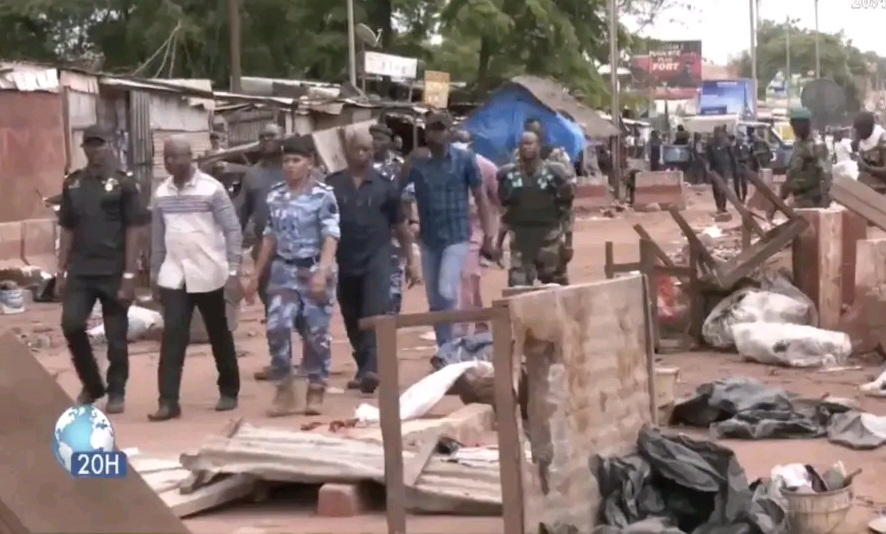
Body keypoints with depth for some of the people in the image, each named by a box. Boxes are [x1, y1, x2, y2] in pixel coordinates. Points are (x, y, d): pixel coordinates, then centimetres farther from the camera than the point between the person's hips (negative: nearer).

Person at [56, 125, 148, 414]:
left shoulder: (124, 183, -4)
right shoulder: (72, 183, 9)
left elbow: (133, 230, -7)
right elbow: (66, 229, 13)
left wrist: (129, 274, -13)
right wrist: (61, 271, 7)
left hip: (114, 271, -3)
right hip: (80, 270, 3)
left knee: (115, 336, 3)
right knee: (71, 324, -9)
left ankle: (116, 392, 18)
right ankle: (91, 384, 12)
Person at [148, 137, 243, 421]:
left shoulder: (212, 188, -8)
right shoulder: (161, 193, 6)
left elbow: (233, 230, -9)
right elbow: (157, 236, 14)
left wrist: (233, 272, -15)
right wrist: (155, 275, 14)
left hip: (208, 275, -3)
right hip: (173, 276, 3)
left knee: (219, 335, 9)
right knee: (172, 336, -5)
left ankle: (229, 391, 24)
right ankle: (168, 401, -5)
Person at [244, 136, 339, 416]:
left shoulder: (323, 194, -7)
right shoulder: (275, 196, 9)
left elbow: (331, 236, -13)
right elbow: (270, 237, 15)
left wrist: (322, 271, -25)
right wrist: (256, 275, 14)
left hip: (314, 270, -4)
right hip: (283, 270, 4)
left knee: (316, 332, 1)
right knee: (276, 327, -12)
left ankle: (315, 391, 16)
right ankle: (285, 392, -2)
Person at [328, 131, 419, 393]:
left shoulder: (385, 185, 2)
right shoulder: (331, 184, 3)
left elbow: (400, 225, 8)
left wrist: (410, 261, 8)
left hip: (376, 258, -2)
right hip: (344, 262, 2)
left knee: (376, 314, -17)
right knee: (353, 321, 11)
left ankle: (370, 370, -25)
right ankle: (364, 369, 25)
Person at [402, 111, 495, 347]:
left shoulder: (464, 159, -4)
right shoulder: (416, 161, -1)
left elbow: (480, 198, 0)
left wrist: (488, 236, -4)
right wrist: (411, 164, -23)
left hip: (456, 238, -3)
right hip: (428, 240, 3)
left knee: (446, 293, -18)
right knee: (434, 302, 10)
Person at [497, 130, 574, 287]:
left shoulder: (553, 174, -4)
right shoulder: (510, 175, 4)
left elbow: (566, 211, -1)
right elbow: (505, 212, 11)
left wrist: (568, 242, -4)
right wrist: (499, 243, 8)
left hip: (549, 239, -2)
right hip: (520, 240, 2)